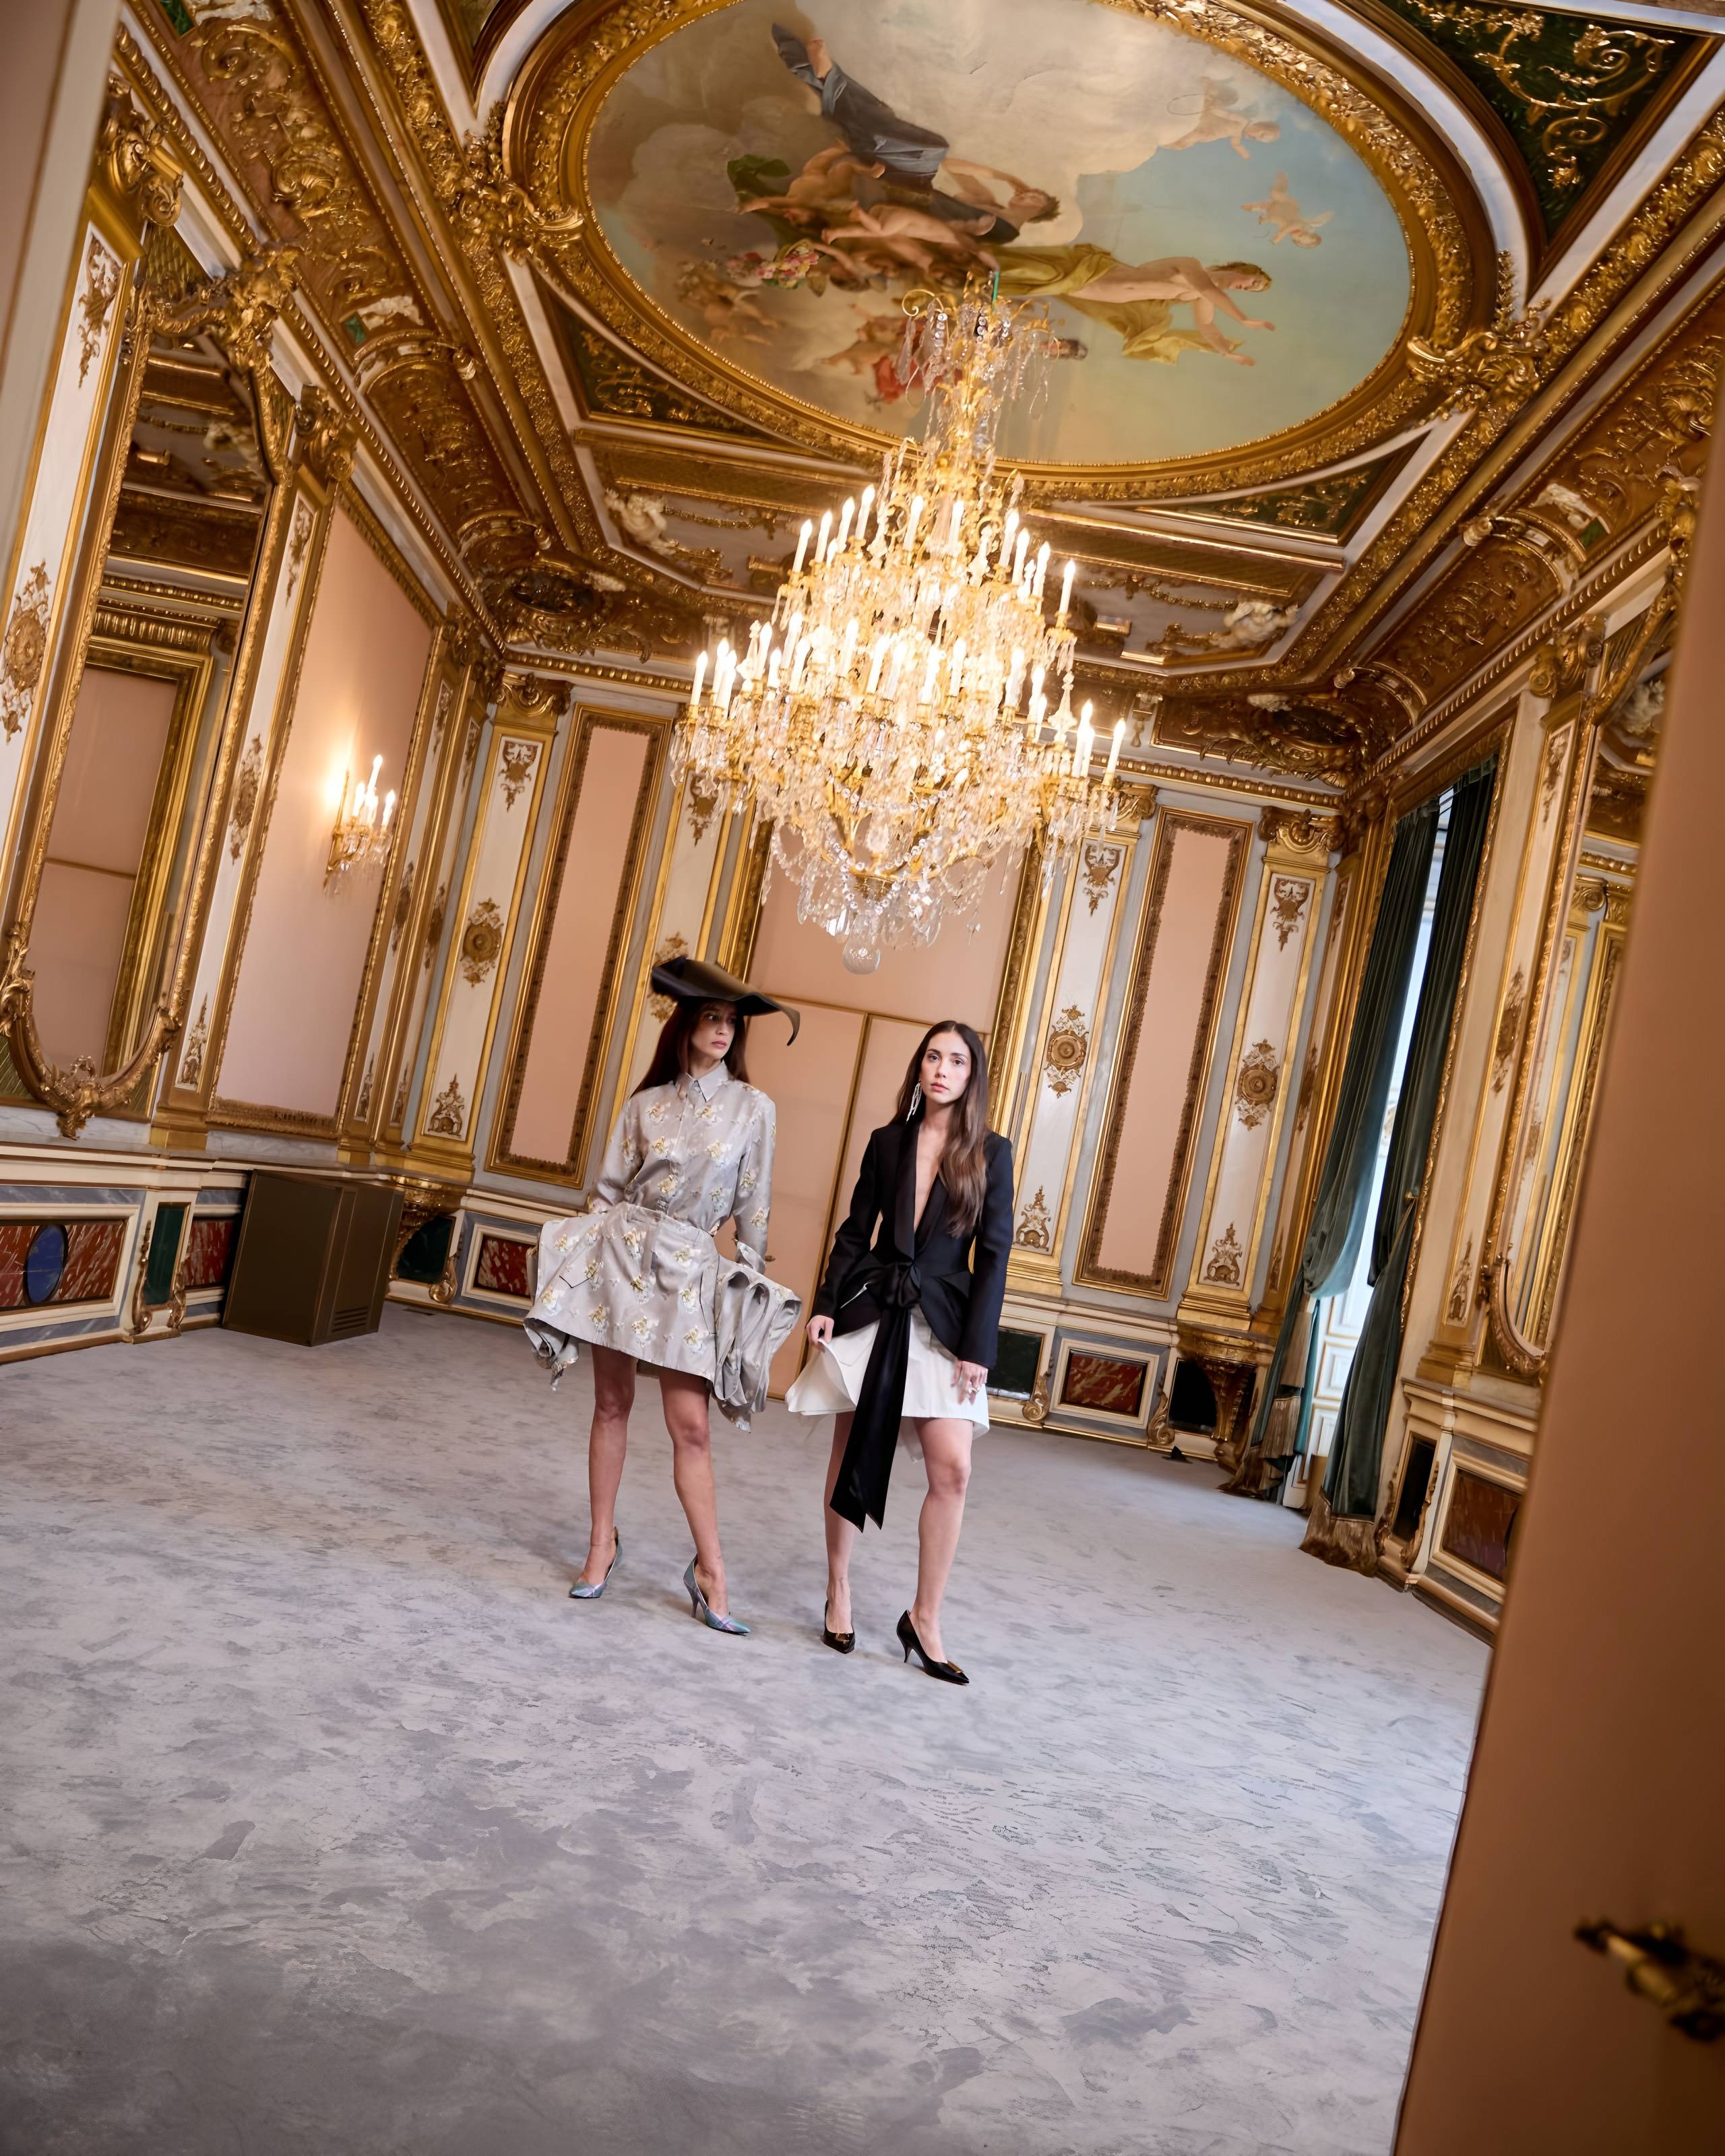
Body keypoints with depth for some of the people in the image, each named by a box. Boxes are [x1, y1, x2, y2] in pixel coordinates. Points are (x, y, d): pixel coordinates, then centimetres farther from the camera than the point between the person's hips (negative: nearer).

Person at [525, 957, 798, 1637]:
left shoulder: (752, 1107, 3)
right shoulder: (645, 1104, 7)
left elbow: (753, 1205, 5)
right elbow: (608, 1189, 10)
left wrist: (751, 1277, 4)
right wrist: (583, 1251, 5)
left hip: (688, 1267, -1)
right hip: (620, 1248, 2)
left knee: (690, 1424, -5)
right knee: (612, 1404, 6)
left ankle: (710, 1569, 4)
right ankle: (602, 1543, 20)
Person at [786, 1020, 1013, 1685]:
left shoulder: (990, 1153, 0)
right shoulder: (887, 1142, 6)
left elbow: (993, 1253, -2)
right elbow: (855, 1231, 9)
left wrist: (977, 1345, -7)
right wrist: (826, 1304, -1)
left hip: (941, 1322, -1)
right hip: (870, 1308, 2)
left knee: (951, 1469, -9)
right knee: (851, 1453, 8)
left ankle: (924, 1619, 6)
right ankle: (838, 1593, 25)